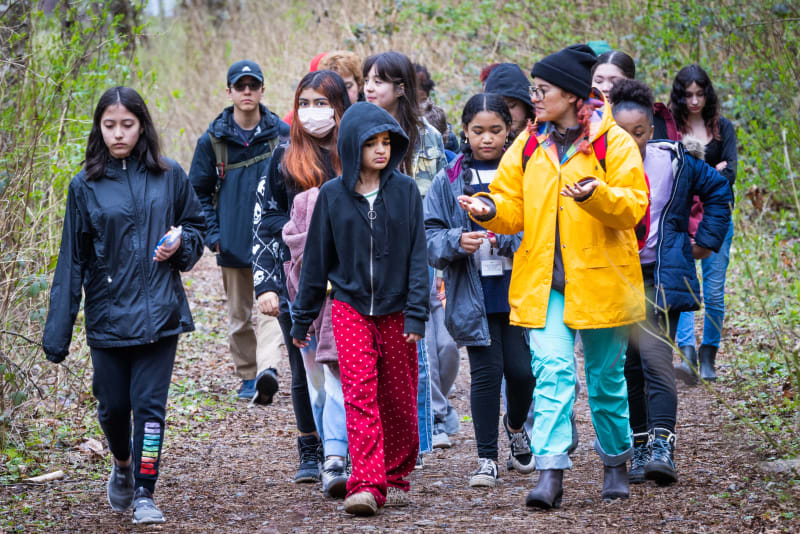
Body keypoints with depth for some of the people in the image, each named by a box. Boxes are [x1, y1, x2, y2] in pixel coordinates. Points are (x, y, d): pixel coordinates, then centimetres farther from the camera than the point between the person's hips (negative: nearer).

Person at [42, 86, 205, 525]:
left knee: (150, 405, -5)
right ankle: (122, 466, 38)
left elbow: (196, 224, 17)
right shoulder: (85, 186, 1)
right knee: (113, 405, 9)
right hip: (108, 316, 0)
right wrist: (57, 333, -3)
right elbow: (72, 260, 1)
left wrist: (181, 243, -9)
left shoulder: (169, 176, 3)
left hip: (159, 313, 0)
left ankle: (144, 493, 3)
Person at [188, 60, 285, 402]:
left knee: (270, 307, -18)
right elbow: (198, 191, 8)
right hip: (232, 243, 2)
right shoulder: (213, 139, 1)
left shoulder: (282, 135, -1)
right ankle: (248, 375, 23)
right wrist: (211, 233, -2)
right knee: (239, 316, 11)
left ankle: (268, 369, -30)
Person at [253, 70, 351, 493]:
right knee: (307, 369, 5)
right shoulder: (285, 158, 8)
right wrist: (265, 283, -1)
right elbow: (263, 224, 7)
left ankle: (334, 459, -17)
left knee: (339, 366, -12)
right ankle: (311, 454, 17)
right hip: (297, 280, 1)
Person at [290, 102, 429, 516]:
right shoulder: (332, 195, 1)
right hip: (349, 307, 0)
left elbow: (417, 255, -1)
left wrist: (417, 313, -8)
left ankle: (396, 478, 24)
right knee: (359, 392, -14)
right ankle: (367, 485, -20)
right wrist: (303, 316, 12)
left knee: (398, 399, 7)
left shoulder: (405, 191, 0)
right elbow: (316, 258, 8)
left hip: (396, 309, 1)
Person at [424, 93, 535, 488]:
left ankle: (516, 426, 30)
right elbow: (431, 237, 3)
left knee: (522, 369, -3)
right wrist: (457, 242, -17)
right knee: (486, 371, -1)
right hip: (473, 296, 0)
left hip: (518, 290, 0)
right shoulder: (448, 181, 6)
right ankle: (486, 459, 12)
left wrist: (509, 239, -18)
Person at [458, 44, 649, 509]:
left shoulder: (614, 142, -5)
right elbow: (515, 206, 12)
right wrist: (489, 209, -10)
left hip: (598, 279, -3)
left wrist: (596, 195, -30)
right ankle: (551, 473, -17)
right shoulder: (529, 145, 10)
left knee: (607, 377, 9)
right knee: (551, 371, -11)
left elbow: (633, 205, -11)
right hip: (544, 281, 3)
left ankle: (616, 462, 28)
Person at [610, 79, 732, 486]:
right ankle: (639, 446, 16)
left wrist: (707, 240, 10)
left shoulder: (674, 160, -2)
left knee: (654, 356, -17)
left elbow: (719, 190, 14)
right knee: (628, 364, 6)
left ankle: (662, 446, -23)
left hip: (662, 279, -2)